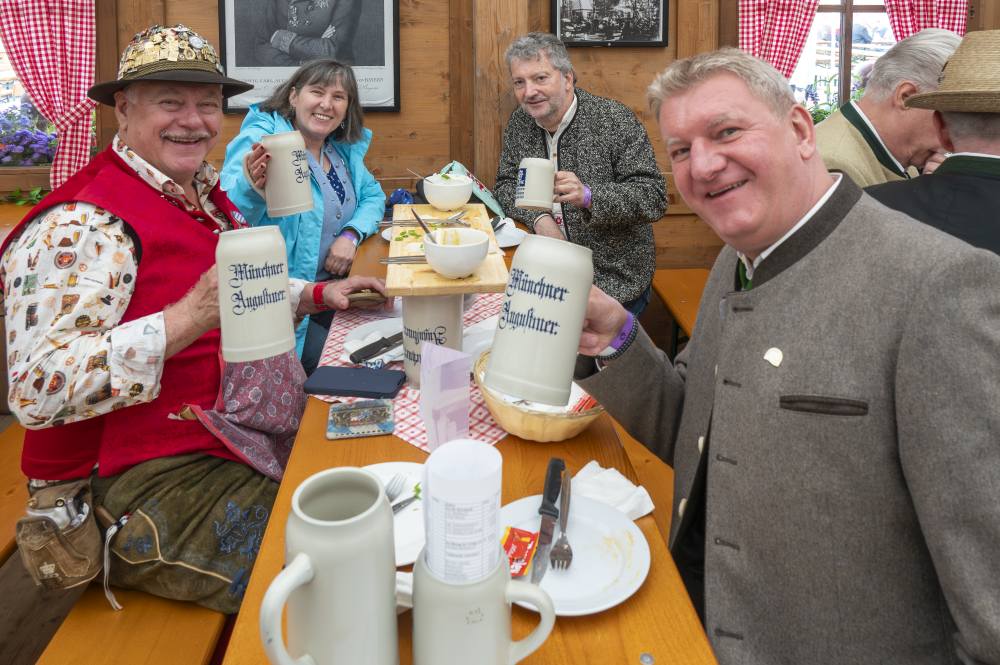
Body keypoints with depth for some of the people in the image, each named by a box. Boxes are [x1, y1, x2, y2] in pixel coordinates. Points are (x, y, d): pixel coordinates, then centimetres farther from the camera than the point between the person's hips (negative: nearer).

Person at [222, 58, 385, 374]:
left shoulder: (344, 148, 10)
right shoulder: (260, 139, -12)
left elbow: (373, 196, 17)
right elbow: (229, 214, -26)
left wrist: (351, 235, -5)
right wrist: (252, 189, -50)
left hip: (335, 287, 7)